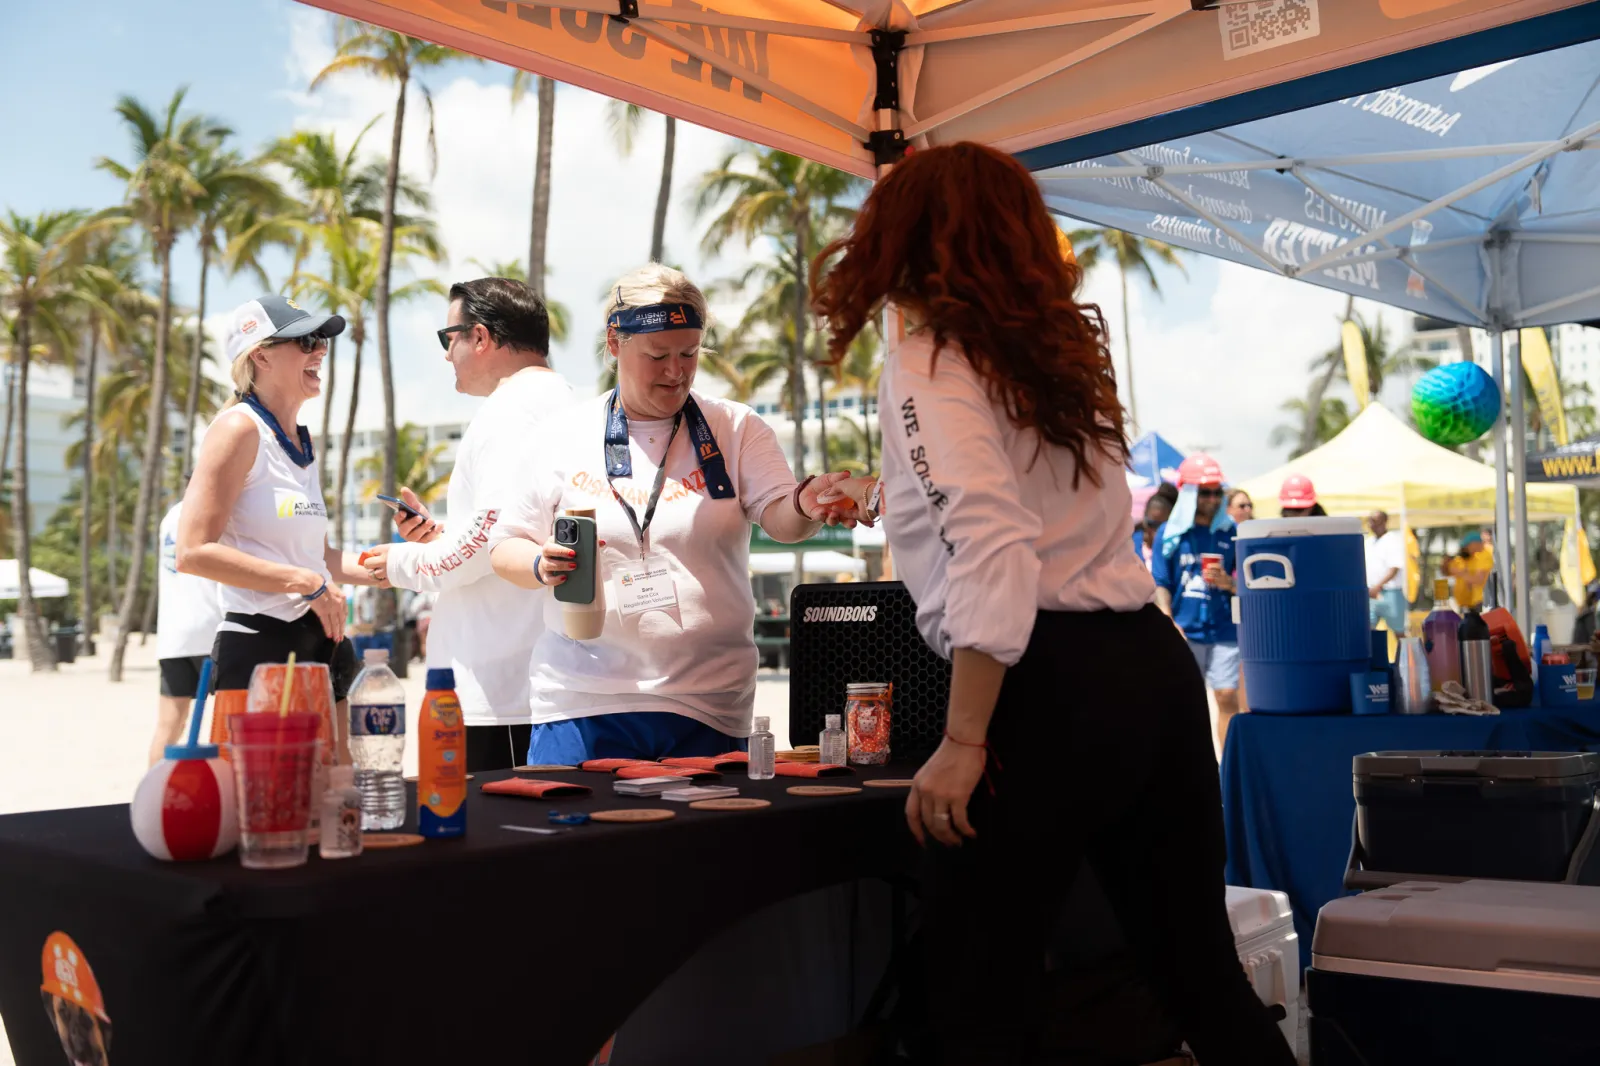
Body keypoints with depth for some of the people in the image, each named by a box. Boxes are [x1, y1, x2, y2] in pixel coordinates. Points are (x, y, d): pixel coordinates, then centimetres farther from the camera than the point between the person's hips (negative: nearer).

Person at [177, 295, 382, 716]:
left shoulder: (304, 442, 15)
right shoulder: (240, 428, -9)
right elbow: (195, 552, -17)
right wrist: (305, 583, -18)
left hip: (317, 644, 8)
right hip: (257, 647, -8)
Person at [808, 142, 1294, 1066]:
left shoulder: (928, 363, -4)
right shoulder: (1061, 347, 21)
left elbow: (993, 554, -18)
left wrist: (963, 743, -16)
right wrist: (890, 498, 53)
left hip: (1053, 686, -8)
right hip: (1153, 666, 8)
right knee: (1201, 972, 17)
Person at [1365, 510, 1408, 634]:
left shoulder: (1394, 539, -6)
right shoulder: (1369, 542, 15)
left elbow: (1395, 568, -15)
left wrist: (1378, 586, -24)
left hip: (1390, 593, -6)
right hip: (1370, 594, 6)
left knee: (1398, 632, 5)